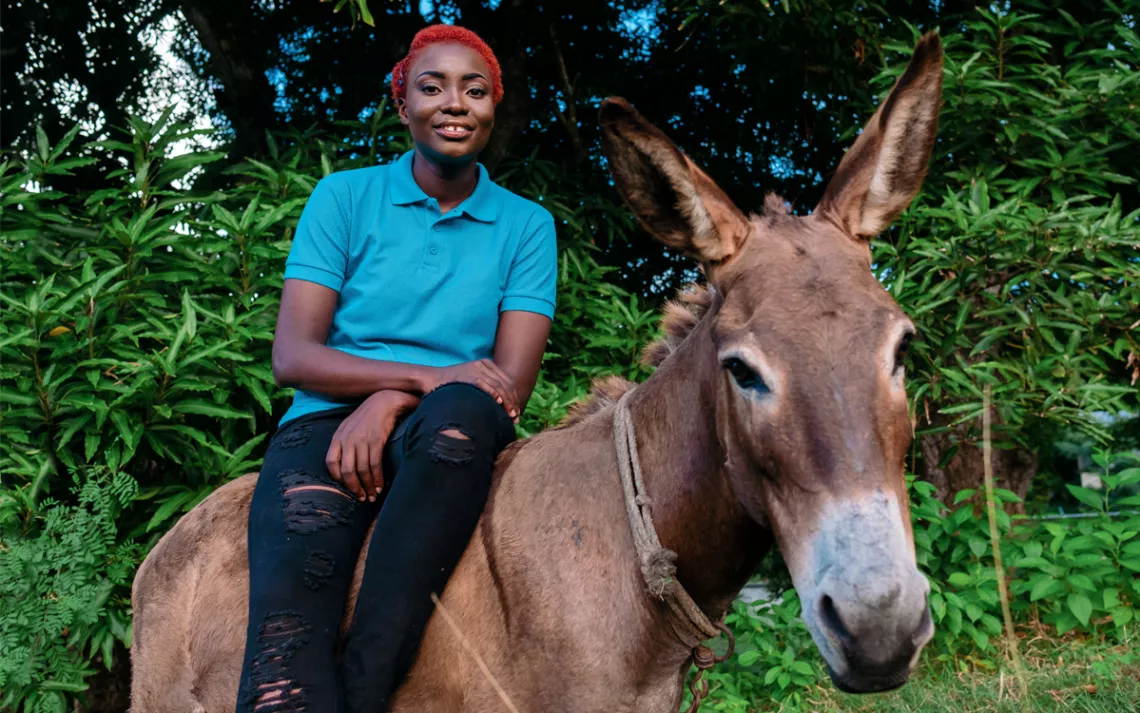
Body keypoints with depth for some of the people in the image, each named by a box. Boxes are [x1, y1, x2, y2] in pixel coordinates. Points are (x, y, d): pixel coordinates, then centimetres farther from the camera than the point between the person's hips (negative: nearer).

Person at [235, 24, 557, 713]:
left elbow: (512, 382, 2)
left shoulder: (526, 226, 12)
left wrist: (394, 401, -15)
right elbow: (293, 356, 1)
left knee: (461, 412, -38)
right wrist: (427, 375, -15)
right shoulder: (344, 198, 11)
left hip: (442, 439, 1)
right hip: (328, 424, 0)